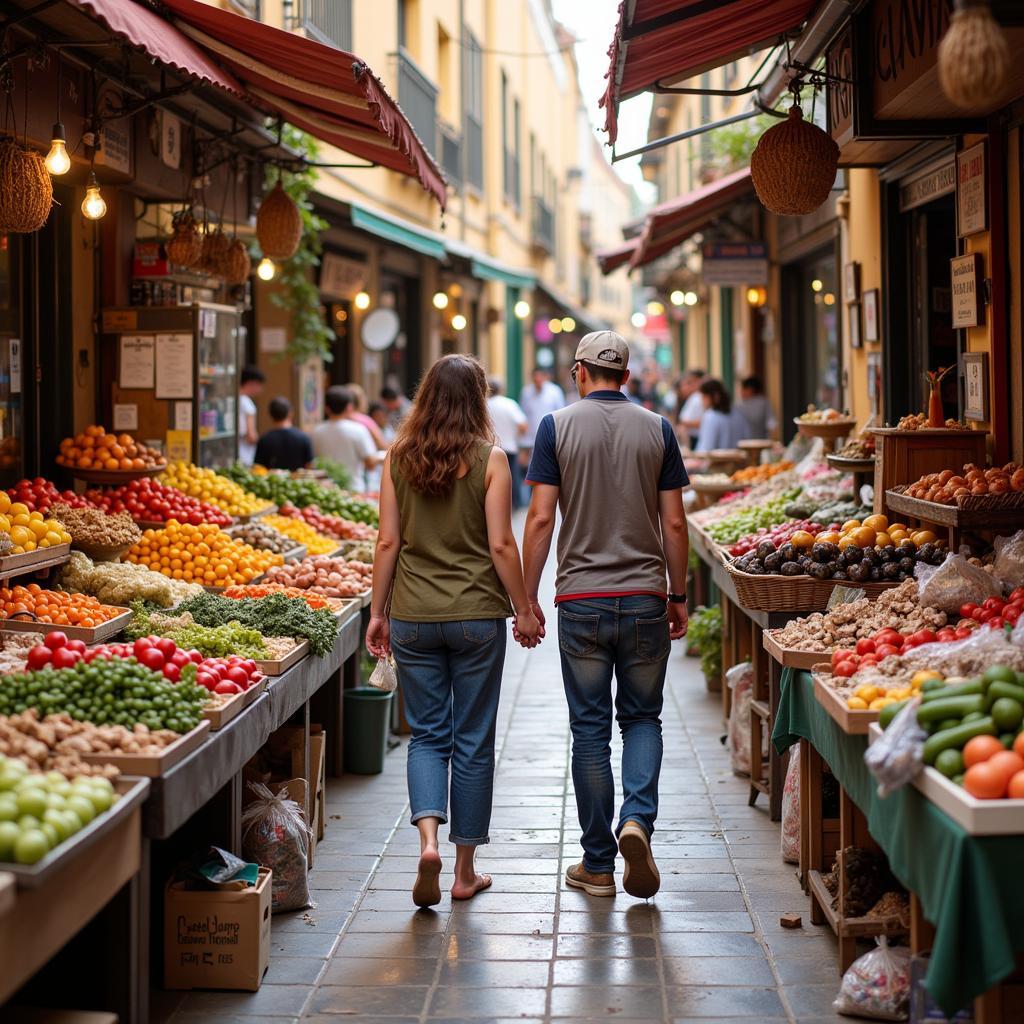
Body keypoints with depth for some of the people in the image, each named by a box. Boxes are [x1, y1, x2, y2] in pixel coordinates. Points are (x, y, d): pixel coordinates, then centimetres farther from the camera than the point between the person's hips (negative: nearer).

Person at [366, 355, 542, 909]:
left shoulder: (398, 457, 1)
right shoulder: (489, 458, -6)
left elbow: (388, 541, 1)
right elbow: (501, 545, -8)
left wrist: (377, 612, 9)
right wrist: (524, 610, 2)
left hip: (413, 615, 2)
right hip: (477, 614, -2)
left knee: (427, 734, 10)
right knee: (473, 740, 8)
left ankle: (428, 838, -13)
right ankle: (465, 870, 15)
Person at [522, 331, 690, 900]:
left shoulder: (558, 426, -2)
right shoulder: (657, 429, 2)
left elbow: (541, 520, -5)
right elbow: (674, 523, 2)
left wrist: (528, 598, 2)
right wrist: (679, 595, 12)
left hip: (581, 600, -1)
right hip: (645, 597, 1)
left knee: (590, 728, 6)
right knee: (642, 718, 14)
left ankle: (598, 866, 11)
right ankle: (638, 818, -10)